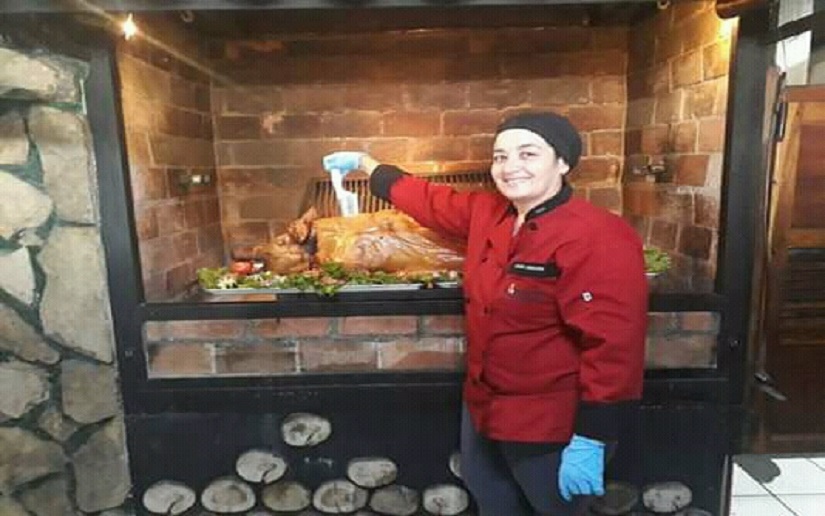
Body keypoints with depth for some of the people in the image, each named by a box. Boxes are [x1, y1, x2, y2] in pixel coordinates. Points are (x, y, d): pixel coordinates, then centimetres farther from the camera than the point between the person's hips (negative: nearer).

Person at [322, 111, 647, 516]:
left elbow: (613, 346, -26)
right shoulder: (486, 213, -1)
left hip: (551, 426, -8)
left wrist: (589, 441, -25)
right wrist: (363, 163, 22)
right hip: (484, 405, 8)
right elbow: (430, 201, 13)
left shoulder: (597, 240, -25)